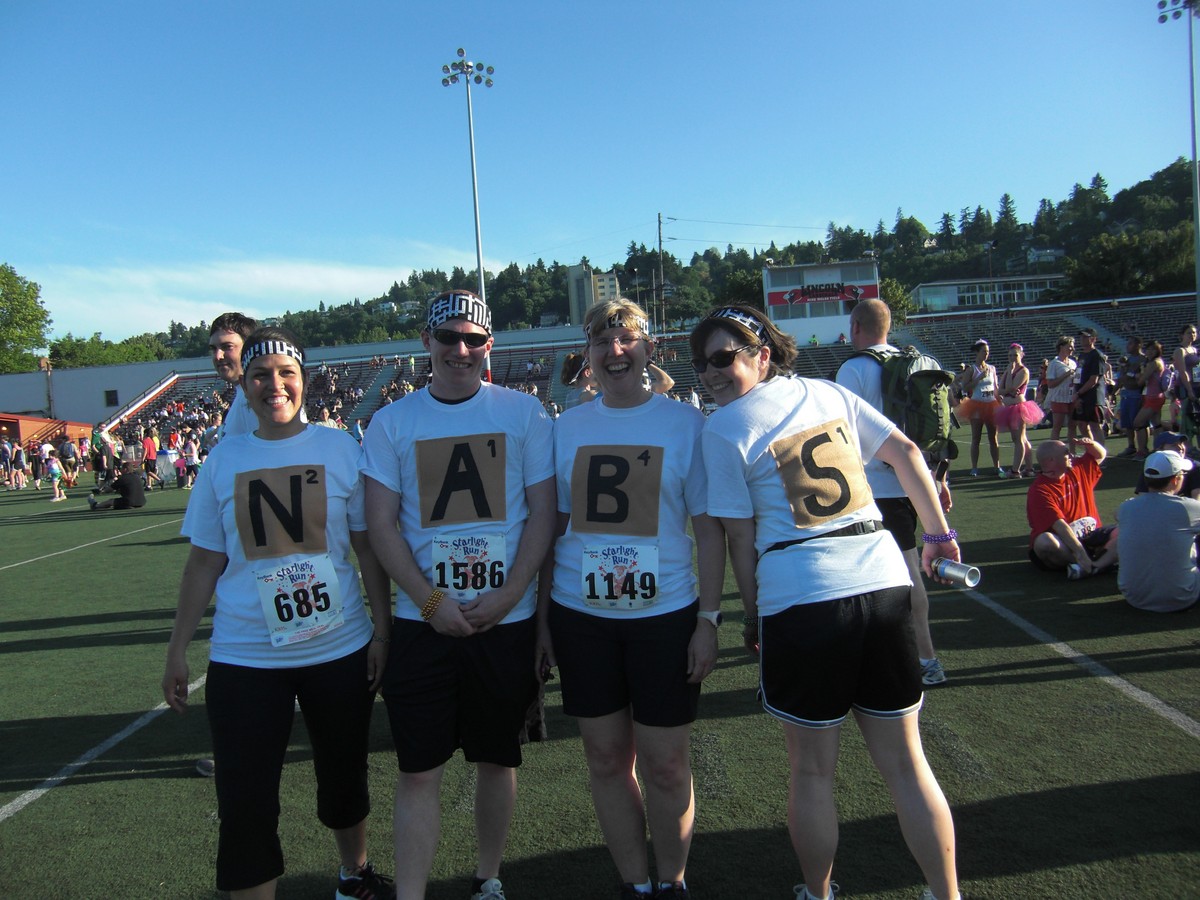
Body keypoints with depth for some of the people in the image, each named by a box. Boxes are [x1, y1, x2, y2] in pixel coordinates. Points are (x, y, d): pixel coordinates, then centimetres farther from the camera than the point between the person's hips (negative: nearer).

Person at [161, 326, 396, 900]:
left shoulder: (340, 449, -3)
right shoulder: (223, 459, 0)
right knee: (244, 804, 1)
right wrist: (176, 651, 6)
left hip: (340, 651, 0)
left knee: (344, 779, 18)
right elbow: (205, 561, 6)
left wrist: (383, 628, 0)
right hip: (243, 659, 0)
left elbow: (368, 546, 2)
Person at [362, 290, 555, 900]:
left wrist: (505, 598, -11)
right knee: (418, 772, 4)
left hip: (507, 619, 1)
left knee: (498, 759, 14)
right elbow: (381, 525, 0)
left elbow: (542, 513, -1)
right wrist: (432, 602, -11)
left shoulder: (523, 413, 0)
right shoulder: (392, 422, 2)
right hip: (422, 621, 0)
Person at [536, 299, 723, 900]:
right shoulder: (566, 428, 4)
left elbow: (709, 529, -2)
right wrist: (541, 618, 7)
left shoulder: (685, 423, -3)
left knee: (665, 764, 7)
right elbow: (550, 527, 9)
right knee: (606, 758, 13)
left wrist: (708, 619, -6)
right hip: (580, 615, 3)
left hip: (666, 615, -2)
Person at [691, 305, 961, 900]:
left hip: (801, 599, -5)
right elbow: (906, 452, 12)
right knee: (905, 762, 17)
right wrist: (939, 534, 19)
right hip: (885, 582, 5)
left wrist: (753, 616, 9)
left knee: (813, 772, 13)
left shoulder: (722, 429, -3)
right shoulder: (825, 392, 11)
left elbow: (742, 539, -2)